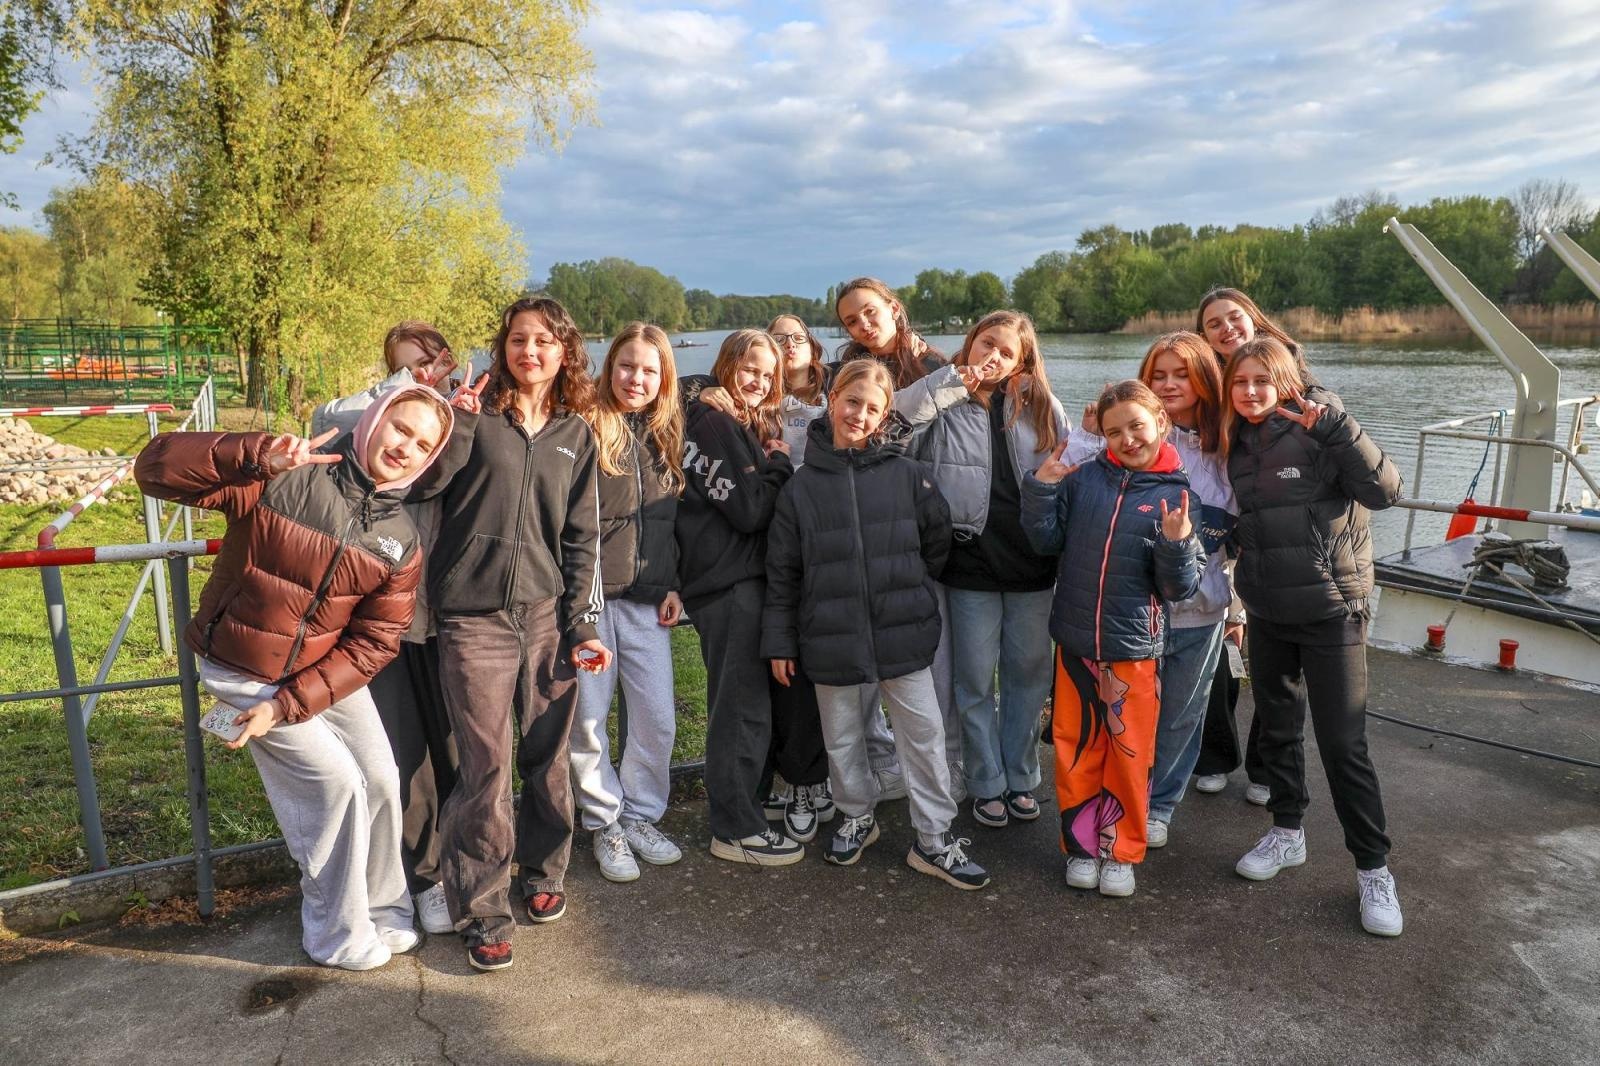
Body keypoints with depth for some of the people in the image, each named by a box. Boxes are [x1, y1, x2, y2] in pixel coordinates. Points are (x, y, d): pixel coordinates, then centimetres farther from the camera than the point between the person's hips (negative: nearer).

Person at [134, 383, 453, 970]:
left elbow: (373, 642, -7)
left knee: (381, 782, 4)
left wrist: (289, 704, -15)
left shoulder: (401, 541, -7)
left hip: (327, 674, 5)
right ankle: (339, 935, 16)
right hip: (246, 674, -4)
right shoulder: (285, 477, -20)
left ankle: (383, 911, 31)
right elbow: (155, 467, -25)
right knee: (336, 783, -8)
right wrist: (259, 455, -41)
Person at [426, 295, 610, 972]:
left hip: (547, 613, 3)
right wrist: (457, 424, -17)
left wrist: (582, 622, 4)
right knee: (487, 767, -2)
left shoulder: (576, 433, 11)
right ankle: (481, 911, 15)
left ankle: (542, 874, 32)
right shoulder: (476, 412, 2)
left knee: (548, 758, 9)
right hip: (474, 618, -3)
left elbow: (581, 535, 11)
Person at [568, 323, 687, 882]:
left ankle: (641, 816, 24)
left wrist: (674, 585, 8)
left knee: (657, 717, 5)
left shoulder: (667, 436, 11)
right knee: (587, 719, 3)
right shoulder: (585, 428, -4)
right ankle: (605, 824, 21)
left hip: (647, 601, 4)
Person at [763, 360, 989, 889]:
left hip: (902, 632, 0)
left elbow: (937, 538, 9)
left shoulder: (905, 473, -3)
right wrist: (779, 641, 1)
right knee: (842, 736, 15)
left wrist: (912, 584, 8)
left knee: (924, 732, 5)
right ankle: (856, 817, 38)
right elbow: (782, 571, 1)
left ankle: (934, 839, 20)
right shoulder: (802, 485, -3)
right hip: (831, 638, 1)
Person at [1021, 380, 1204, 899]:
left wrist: (1177, 543, -24)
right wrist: (1041, 488, -12)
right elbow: (1046, 539, 1)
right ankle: (1082, 844, 29)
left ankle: (1121, 852, 28)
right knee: (1076, 750, 12)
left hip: (1134, 648, -2)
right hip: (1076, 642, 2)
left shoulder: (1177, 495, -5)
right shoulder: (1084, 479, -1)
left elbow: (1179, 589, -6)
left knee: (1129, 756, 10)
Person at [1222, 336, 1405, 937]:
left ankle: (1373, 868, 14)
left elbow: (1385, 492, -20)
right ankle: (1287, 832, 35)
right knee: (1277, 729, 16)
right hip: (1267, 614, 6)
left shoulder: (1317, 436, -11)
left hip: (1331, 611, -5)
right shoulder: (1237, 445, 5)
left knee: (1343, 742, -1)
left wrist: (1338, 429, -28)